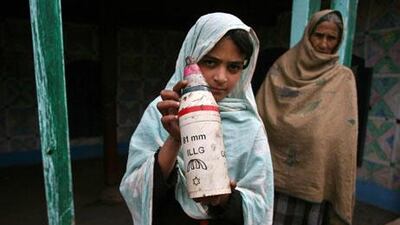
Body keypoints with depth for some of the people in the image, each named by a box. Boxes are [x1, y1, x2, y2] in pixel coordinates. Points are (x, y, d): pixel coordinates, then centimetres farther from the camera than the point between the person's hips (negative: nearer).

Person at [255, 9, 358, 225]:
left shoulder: (344, 78, 2)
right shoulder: (281, 68, 3)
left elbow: (346, 134, -1)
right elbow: (259, 114, 4)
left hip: (316, 176, 0)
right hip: (275, 172, 1)